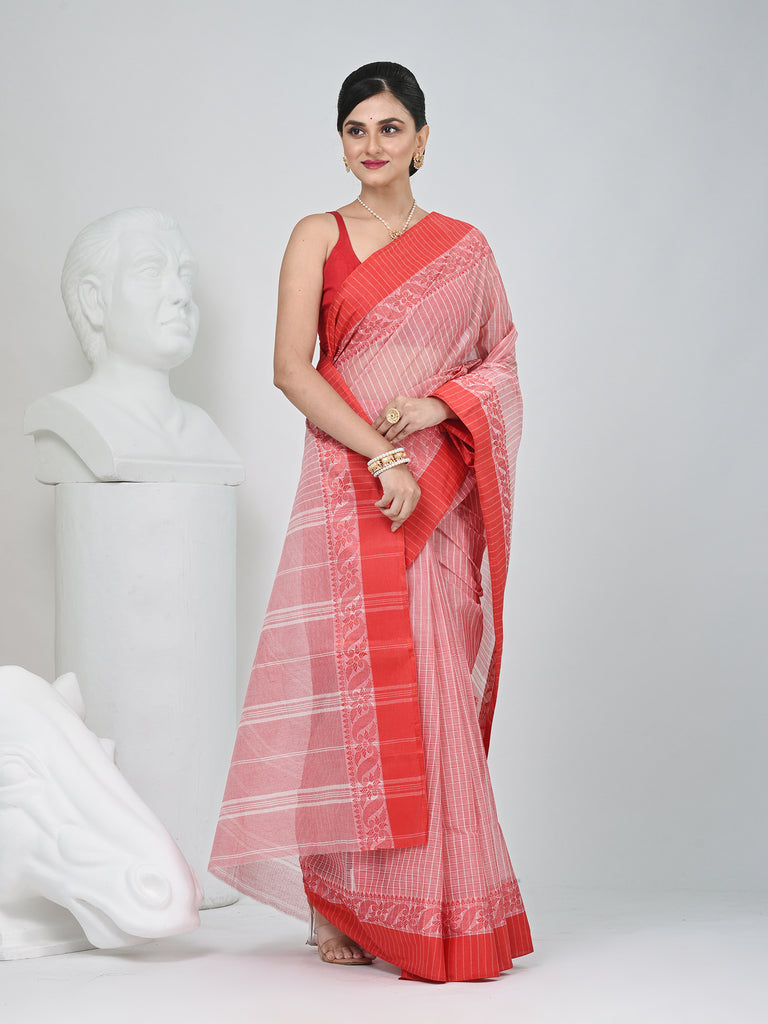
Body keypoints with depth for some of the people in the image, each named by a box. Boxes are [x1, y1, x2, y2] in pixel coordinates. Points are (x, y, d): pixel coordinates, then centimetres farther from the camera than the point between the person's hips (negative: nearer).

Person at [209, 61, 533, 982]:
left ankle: (438, 904, 10)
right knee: (348, 682, -5)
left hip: (439, 497, 2)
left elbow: (501, 364, 12)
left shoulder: (464, 247, 13)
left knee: (435, 690, 0)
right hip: (348, 484, -2)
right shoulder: (319, 238, 5)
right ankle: (340, 903, 6)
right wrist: (380, 456, -14)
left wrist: (432, 404, -8)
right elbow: (290, 369, -4)